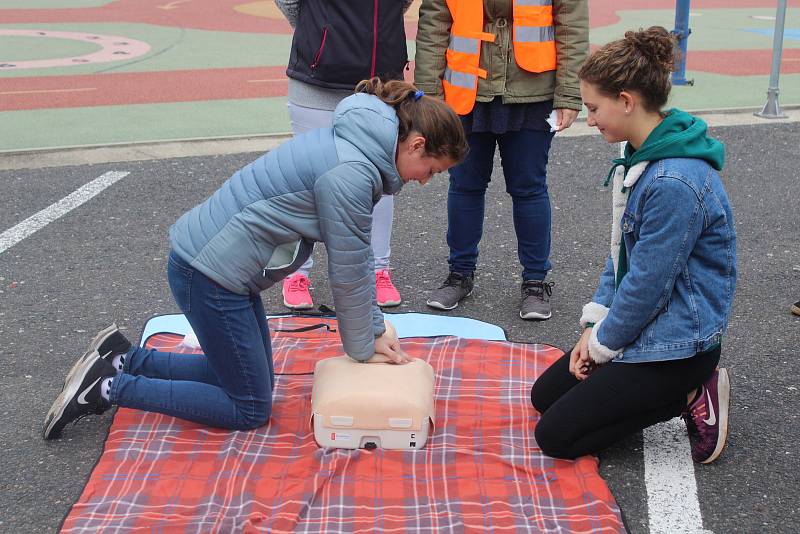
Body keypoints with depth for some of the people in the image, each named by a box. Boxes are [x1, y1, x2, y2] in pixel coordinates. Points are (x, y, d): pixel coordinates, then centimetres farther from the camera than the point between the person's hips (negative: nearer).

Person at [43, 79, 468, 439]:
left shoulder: (350, 143, 9)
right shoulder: (351, 173, -23)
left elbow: (357, 255, 14)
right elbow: (348, 270, -15)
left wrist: (374, 329, 13)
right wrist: (362, 347, 1)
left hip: (213, 259, 10)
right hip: (210, 274, -10)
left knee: (244, 373, 21)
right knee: (250, 409, 3)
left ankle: (122, 359, 22)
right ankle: (108, 389, 4)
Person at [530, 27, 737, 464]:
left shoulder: (674, 184, -29)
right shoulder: (642, 157, 3)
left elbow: (647, 286, -23)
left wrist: (602, 343, -8)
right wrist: (595, 326, 4)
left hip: (677, 342, -10)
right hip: (643, 326, 10)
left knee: (555, 436, -7)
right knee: (544, 396, 18)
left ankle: (692, 399, -1)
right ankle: (687, 387, 14)